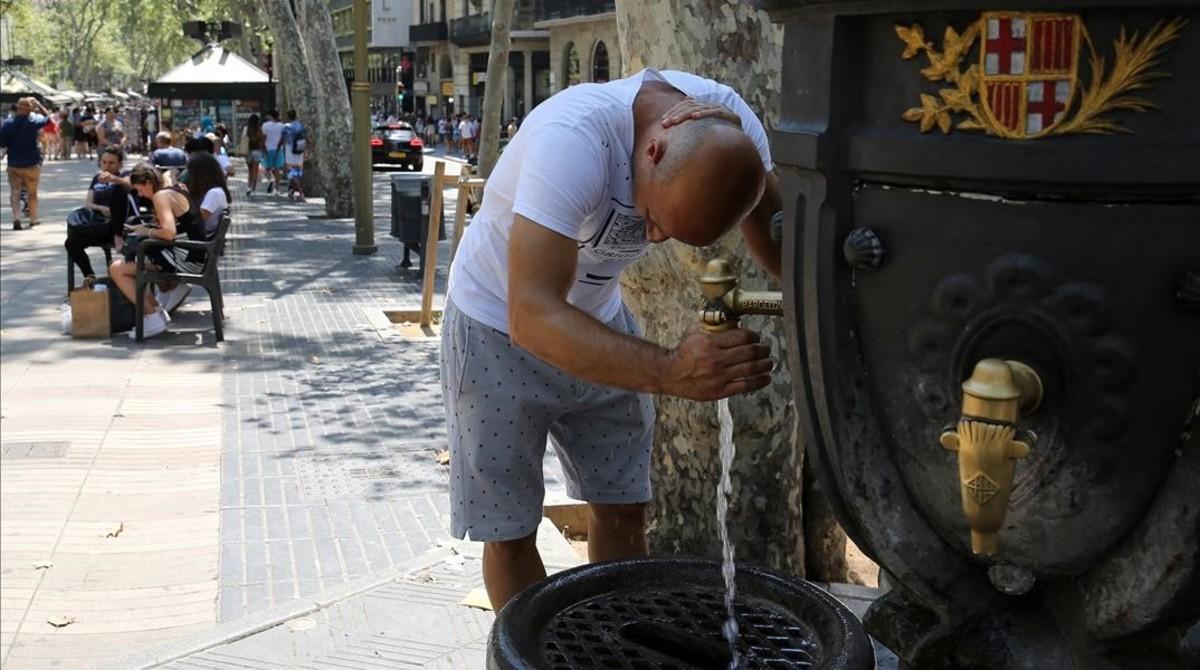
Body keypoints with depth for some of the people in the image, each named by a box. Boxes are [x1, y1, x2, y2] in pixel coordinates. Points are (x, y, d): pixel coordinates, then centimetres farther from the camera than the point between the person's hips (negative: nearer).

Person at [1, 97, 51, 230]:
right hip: (31, 164, -1)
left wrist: (11, 147, 14)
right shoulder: (34, 121, -10)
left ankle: (16, 218, -10)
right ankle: (33, 219, 20)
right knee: (32, 193, 12)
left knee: (15, 192, 6)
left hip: (13, 164, 1)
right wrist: (38, 105, 13)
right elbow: (47, 117, 9)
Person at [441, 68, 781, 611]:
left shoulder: (730, 127, -21)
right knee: (509, 531, 2)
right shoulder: (572, 138, -39)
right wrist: (669, 371, -57)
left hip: (599, 317, 5)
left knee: (623, 511, 9)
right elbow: (532, 317, -45)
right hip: (499, 329, -5)